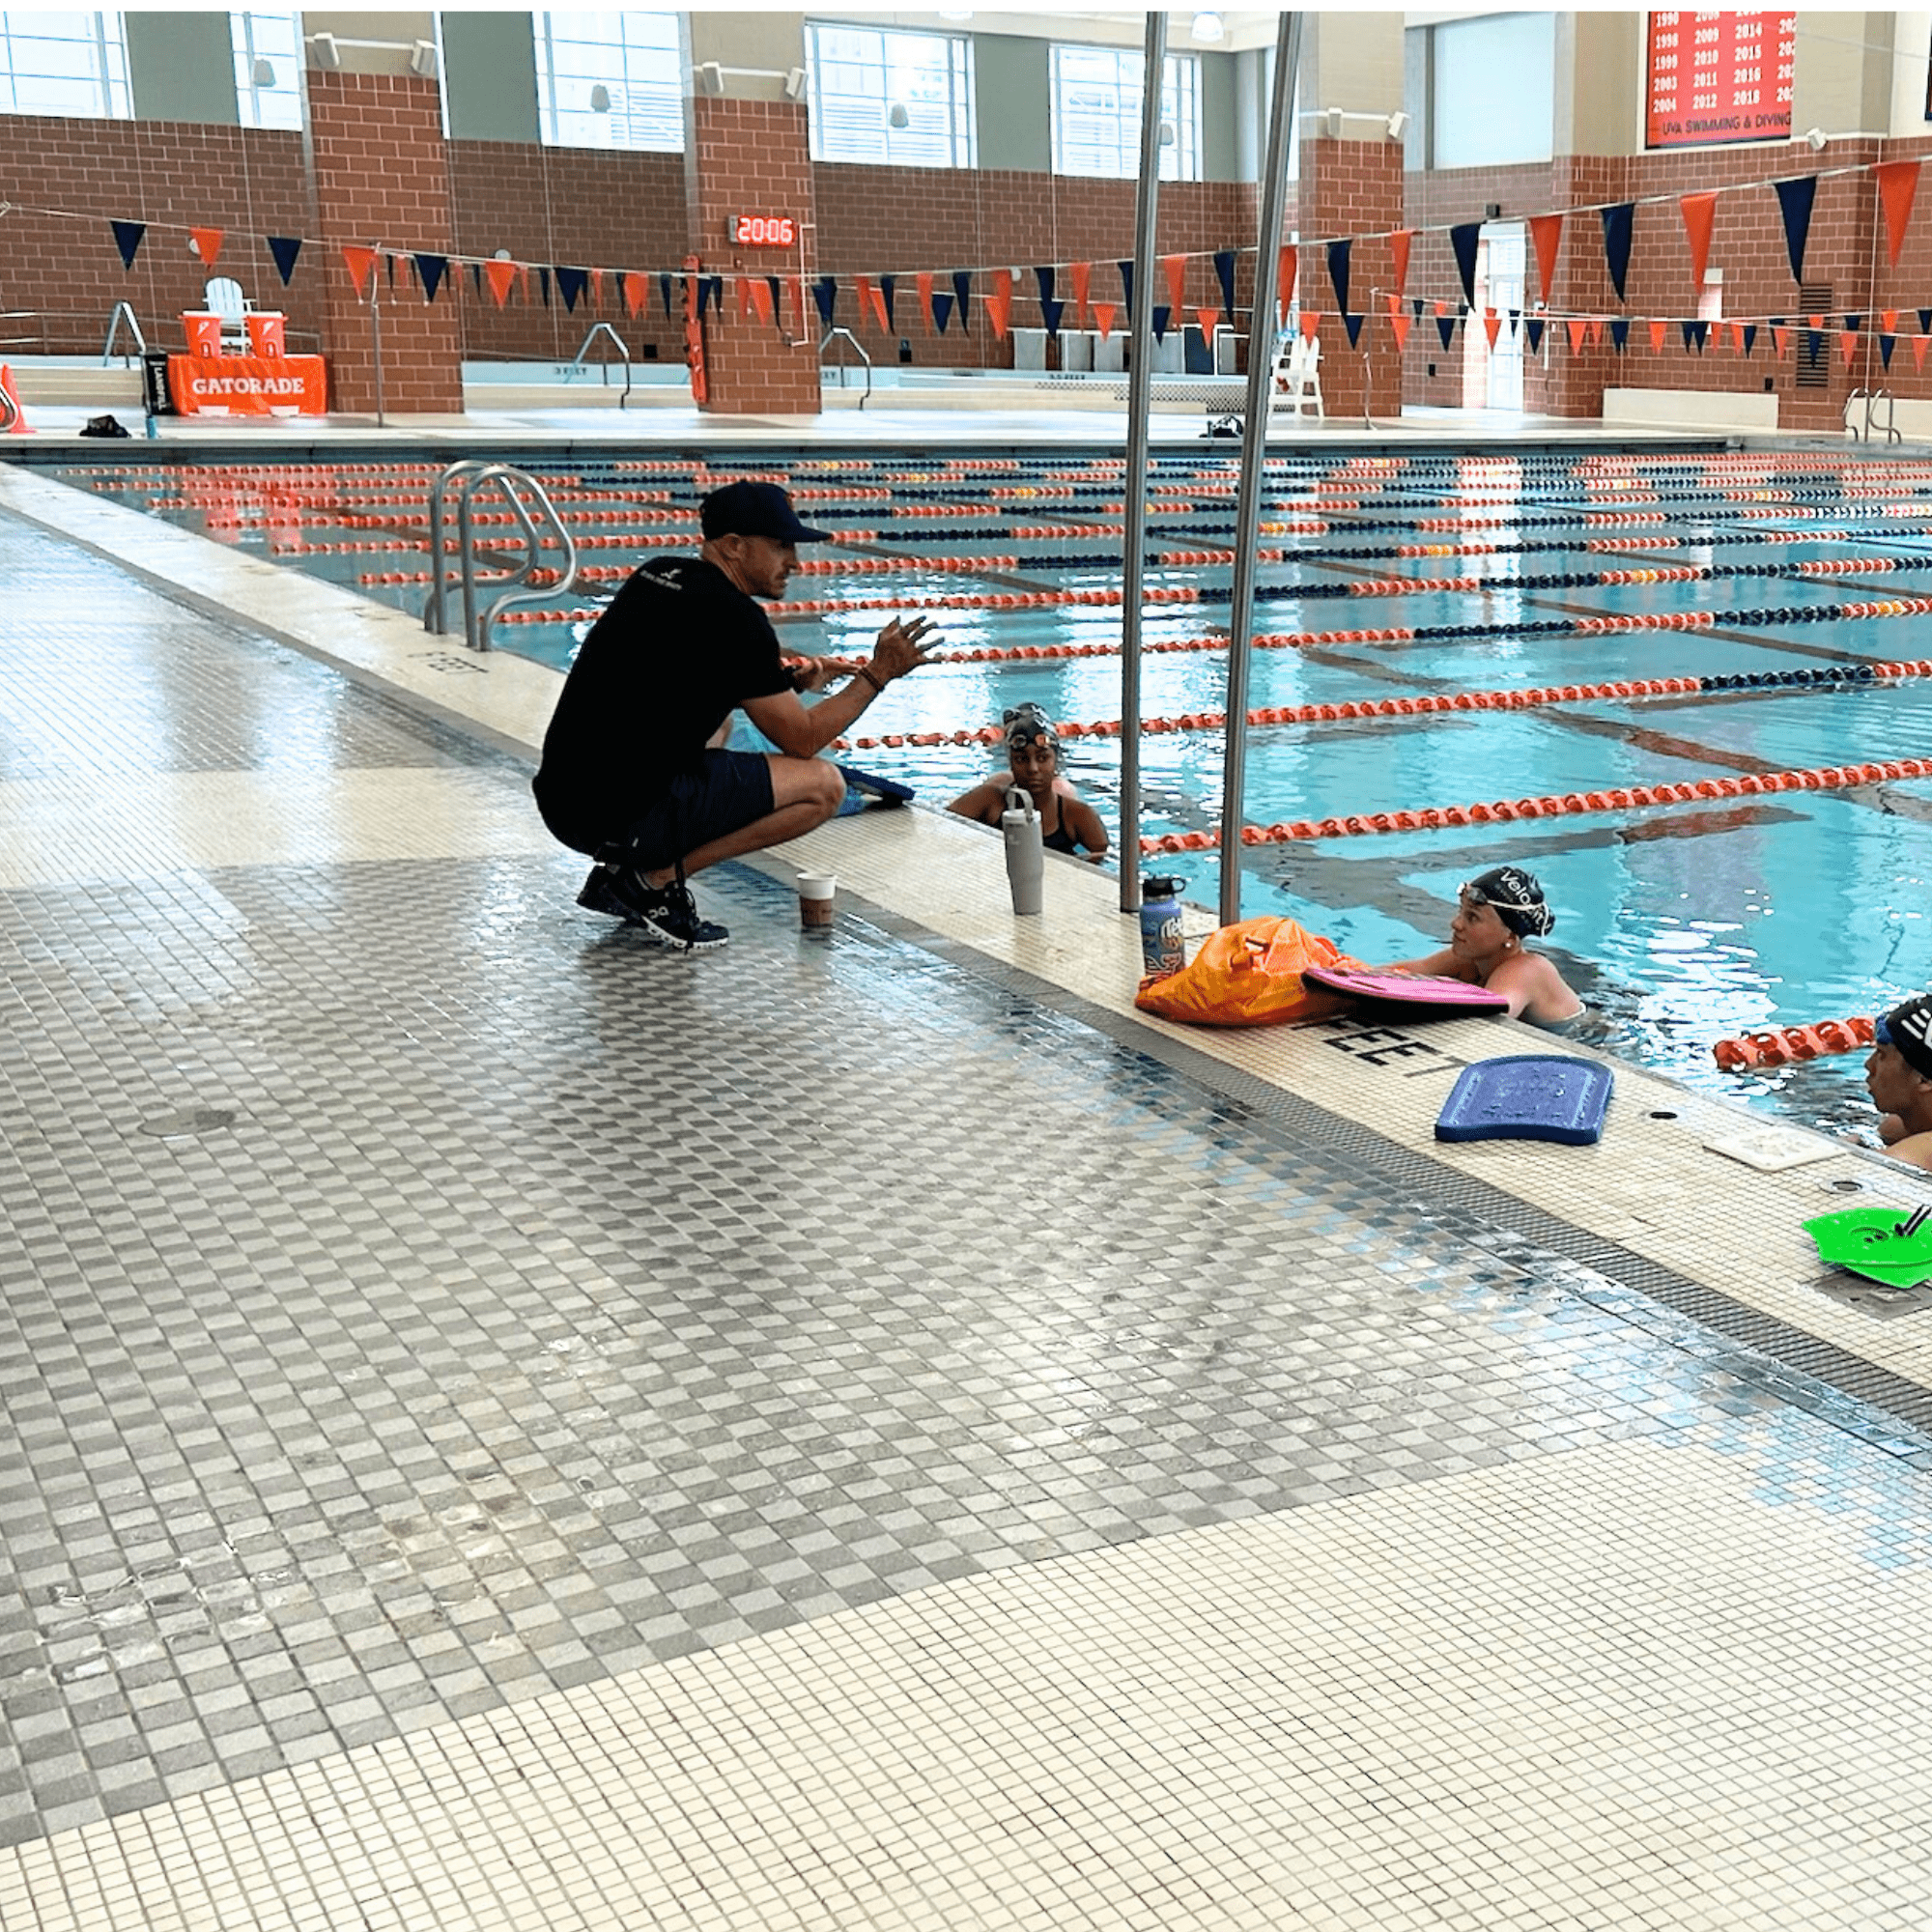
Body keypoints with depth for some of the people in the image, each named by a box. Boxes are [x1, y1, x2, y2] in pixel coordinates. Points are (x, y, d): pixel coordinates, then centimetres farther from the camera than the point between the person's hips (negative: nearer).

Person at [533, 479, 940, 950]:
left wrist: (782, 683, 19)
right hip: (624, 817, -9)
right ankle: (658, 878, -5)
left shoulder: (656, 574, 12)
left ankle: (621, 870, 19)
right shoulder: (734, 618, -12)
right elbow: (802, 740, -6)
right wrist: (877, 675, 2)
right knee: (823, 785, -4)